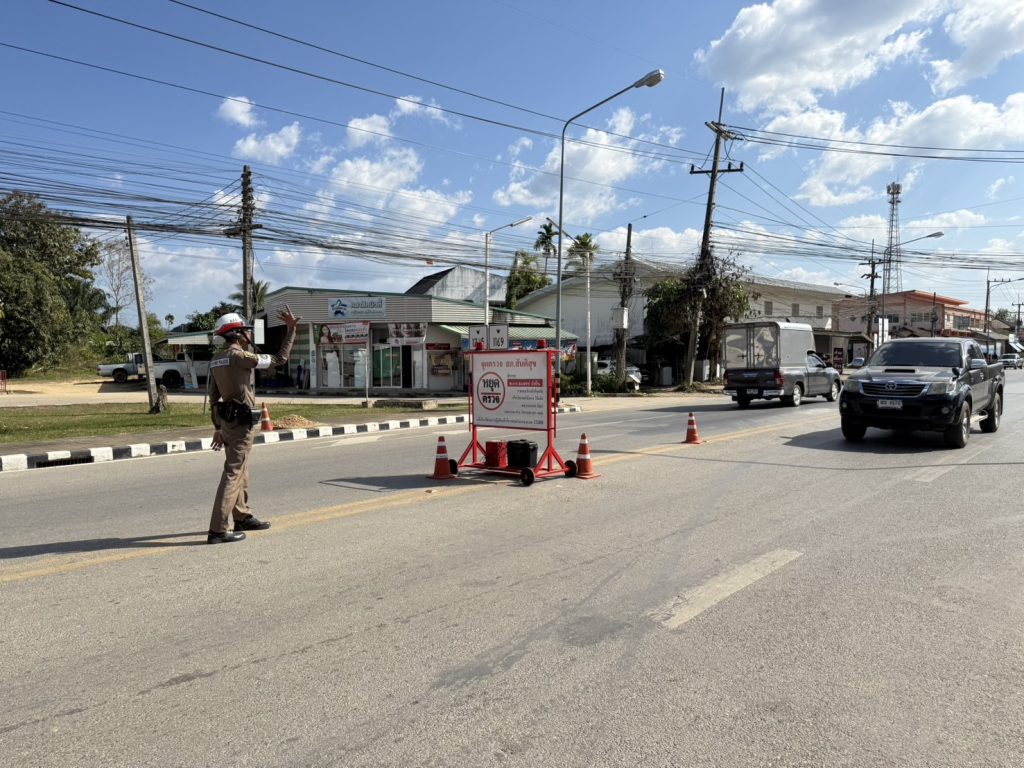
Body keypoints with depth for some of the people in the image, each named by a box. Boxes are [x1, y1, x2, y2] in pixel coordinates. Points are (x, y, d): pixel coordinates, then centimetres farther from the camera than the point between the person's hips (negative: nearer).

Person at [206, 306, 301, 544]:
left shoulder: (216, 360, 10)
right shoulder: (240, 356, -16)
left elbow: (214, 397, 13)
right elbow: (280, 359, -10)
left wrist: (218, 428, 18)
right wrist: (291, 330, -3)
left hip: (226, 420, 9)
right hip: (242, 422, -9)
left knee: (241, 471, 20)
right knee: (233, 474, -6)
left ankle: (243, 517, 33)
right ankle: (218, 530, -5)